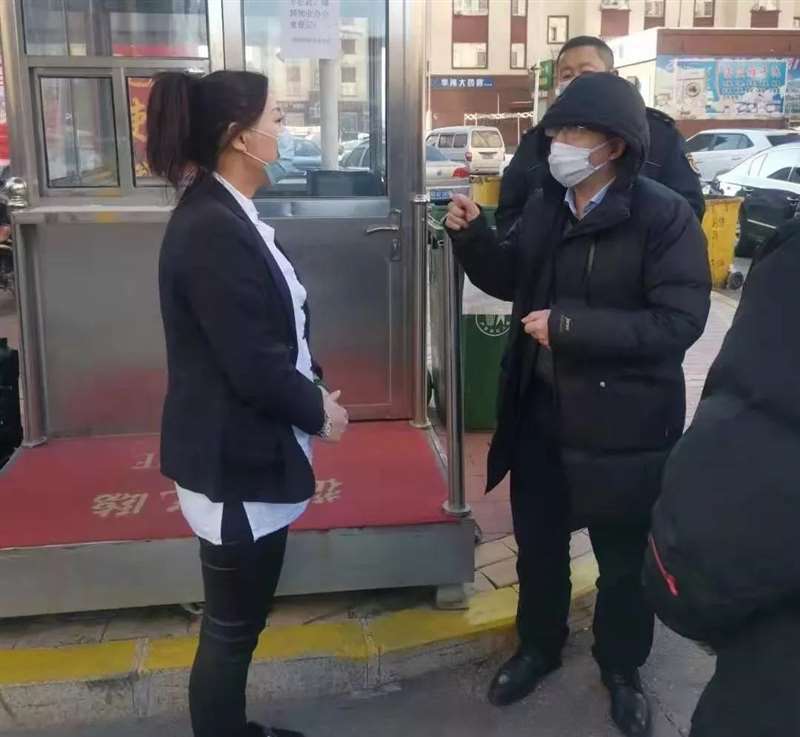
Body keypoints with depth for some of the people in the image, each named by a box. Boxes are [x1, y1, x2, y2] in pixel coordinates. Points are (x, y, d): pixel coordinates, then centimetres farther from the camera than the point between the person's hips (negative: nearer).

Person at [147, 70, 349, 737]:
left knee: (242, 620, 22)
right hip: (233, 461, -10)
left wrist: (314, 390, 0)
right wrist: (318, 411, -8)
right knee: (232, 627, 9)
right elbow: (253, 365, -24)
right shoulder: (212, 230, -23)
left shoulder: (228, 215, 8)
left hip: (251, 452, 10)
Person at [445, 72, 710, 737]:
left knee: (625, 559, 16)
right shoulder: (544, 206, 1)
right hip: (541, 413, 5)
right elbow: (511, 281, 13)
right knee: (538, 544, 21)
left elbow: (680, 321, -23)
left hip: (623, 423, -5)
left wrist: (570, 325, -27)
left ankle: (622, 668, 42)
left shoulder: (664, 215, -16)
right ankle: (538, 647, 46)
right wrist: (472, 235, -6)